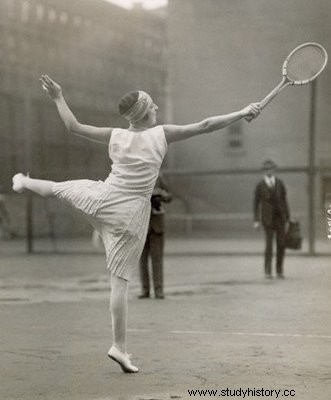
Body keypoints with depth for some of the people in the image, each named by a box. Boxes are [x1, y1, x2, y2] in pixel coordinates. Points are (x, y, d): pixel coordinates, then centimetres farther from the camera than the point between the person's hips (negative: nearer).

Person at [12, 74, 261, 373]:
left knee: (59, 187, 33)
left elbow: (74, 126, 7)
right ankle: (119, 347, 3)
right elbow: (205, 126, -9)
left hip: (100, 199, 3)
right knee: (120, 281, 0)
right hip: (132, 214, -3)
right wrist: (243, 113, -2)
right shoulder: (162, 134, -8)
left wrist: (58, 98, 19)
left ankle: (24, 182, 62)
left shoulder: (115, 136, 0)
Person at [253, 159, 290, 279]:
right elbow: (256, 203, -2)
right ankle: (268, 271, 2)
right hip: (267, 218, -3)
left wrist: (287, 218, 5)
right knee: (269, 245, -8)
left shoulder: (280, 183, 2)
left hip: (280, 217, 3)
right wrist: (256, 221, -8)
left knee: (281, 244, 1)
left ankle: (279, 270, 15)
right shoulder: (259, 185, -6)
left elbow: (284, 200, 7)